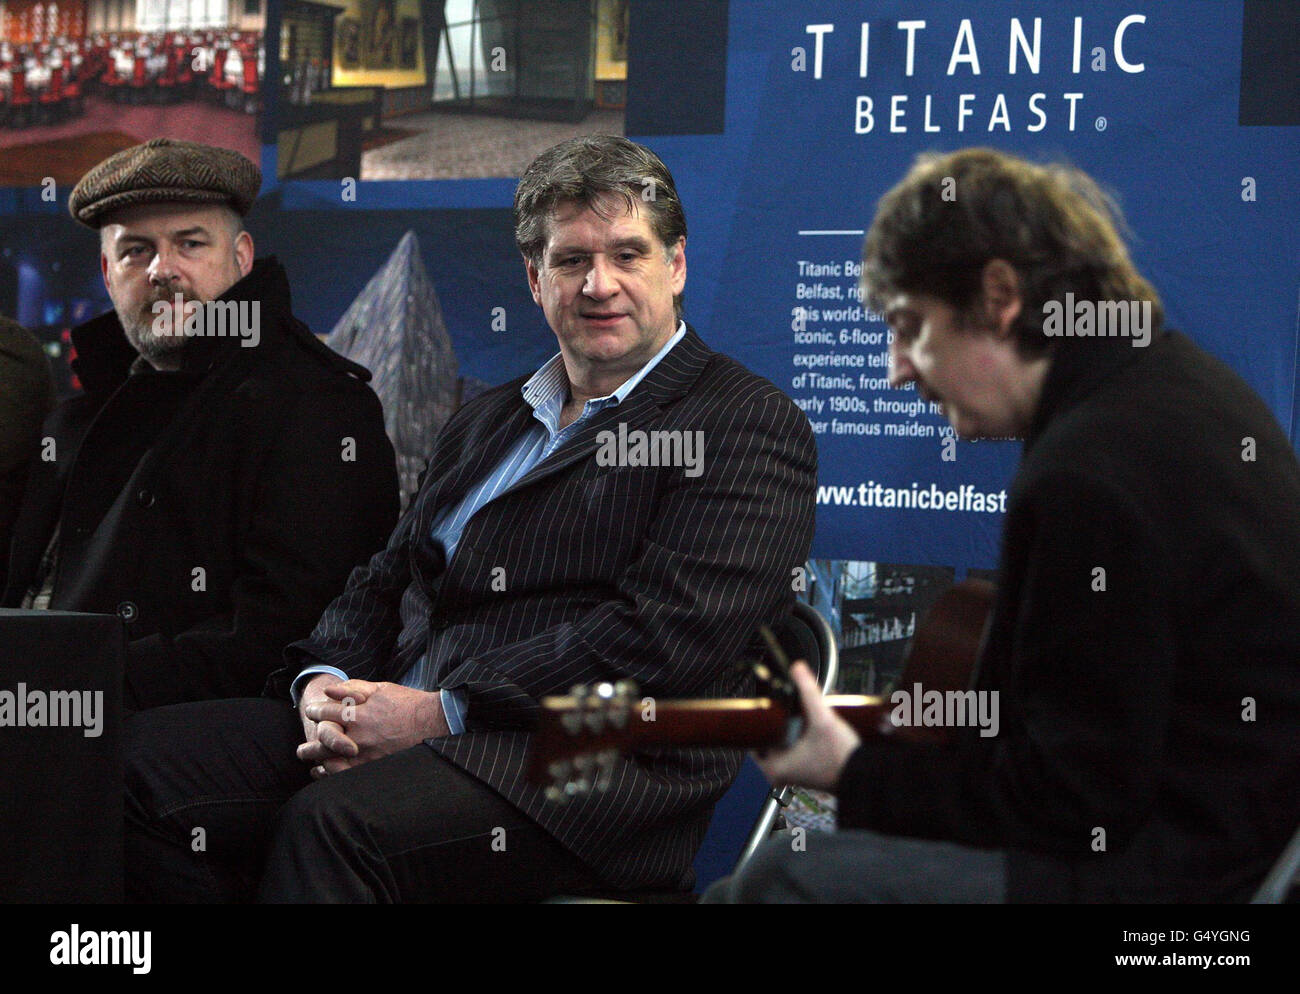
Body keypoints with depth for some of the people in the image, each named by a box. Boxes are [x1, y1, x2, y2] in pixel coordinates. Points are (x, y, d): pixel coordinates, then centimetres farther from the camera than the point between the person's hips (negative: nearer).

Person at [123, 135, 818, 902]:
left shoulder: (752, 427, 0)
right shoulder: (488, 423, 26)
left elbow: (664, 635, -12)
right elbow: (388, 582, 23)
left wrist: (440, 711, -14)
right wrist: (326, 684, -2)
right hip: (398, 728, 8)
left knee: (335, 822, -36)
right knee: (140, 758, -13)